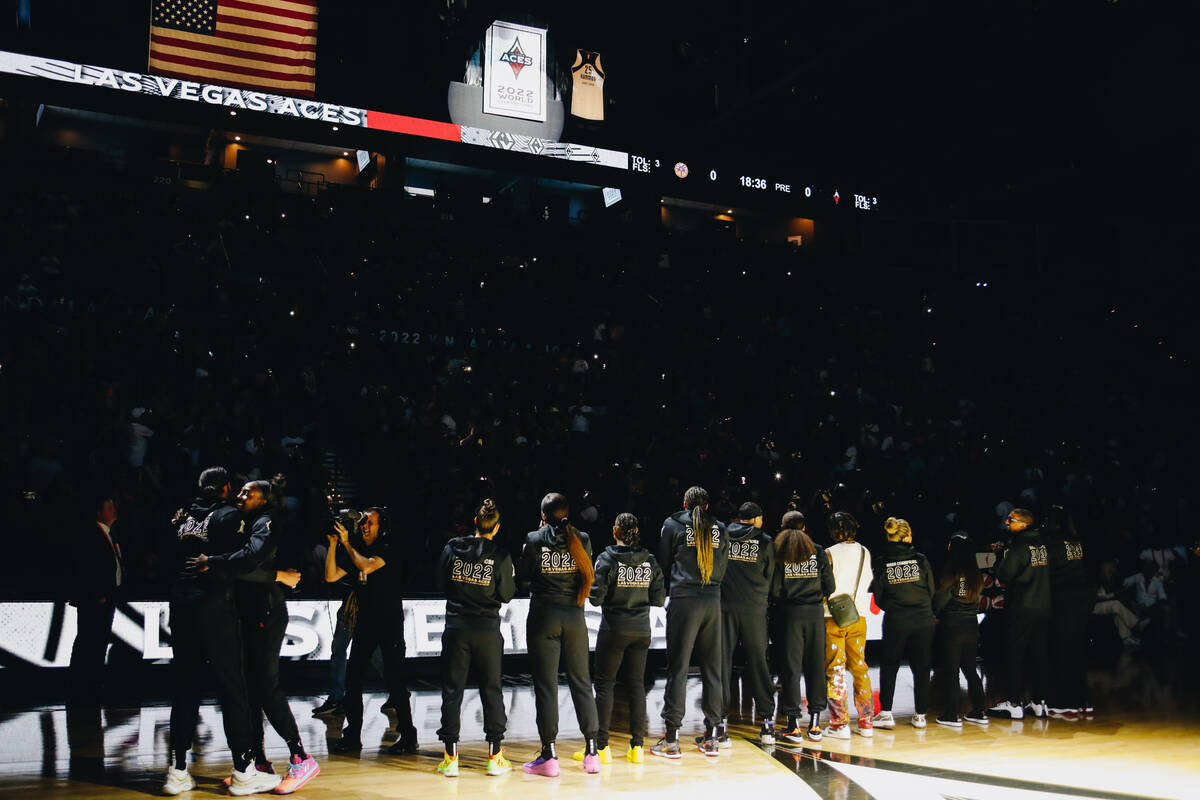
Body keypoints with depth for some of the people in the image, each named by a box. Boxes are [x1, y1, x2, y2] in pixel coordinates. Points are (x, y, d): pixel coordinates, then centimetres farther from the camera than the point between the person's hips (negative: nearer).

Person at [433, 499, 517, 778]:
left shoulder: (452, 548, -3)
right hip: (487, 629, -1)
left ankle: (451, 757, 7)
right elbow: (506, 595, -4)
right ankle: (495, 756, 12)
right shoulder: (501, 556, -8)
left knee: (452, 689, 7)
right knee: (491, 690, 9)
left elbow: (440, 583, 5)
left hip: (456, 627, 1)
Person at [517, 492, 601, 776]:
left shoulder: (535, 540, -7)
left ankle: (549, 755, 3)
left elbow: (522, 579, 0)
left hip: (543, 616, -3)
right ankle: (592, 752, 12)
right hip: (574, 616, 3)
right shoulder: (581, 540, -1)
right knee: (581, 682, 10)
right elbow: (589, 577, 10)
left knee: (545, 685, 2)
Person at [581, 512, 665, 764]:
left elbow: (596, 597, -14)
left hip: (614, 628, -4)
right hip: (641, 629, 4)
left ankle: (601, 746, 3)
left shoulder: (607, 559, -10)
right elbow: (659, 599, 2)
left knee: (604, 683, 4)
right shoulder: (650, 561, 2)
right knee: (636, 684, 9)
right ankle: (637, 747, 10)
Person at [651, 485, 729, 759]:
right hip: (712, 601, 3)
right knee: (712, 668, 8)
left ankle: (671, 739, 0)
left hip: (683, 601, -3)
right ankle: (711, 737, 13)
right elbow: (723, 569, 15)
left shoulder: (673, 525, 2)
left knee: (678, 668, -1)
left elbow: (663, 564, 9)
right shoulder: (720, 530, 9)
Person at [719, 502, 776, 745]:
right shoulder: (764, 542, 2)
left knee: (722, 662, 2)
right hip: (754, 609, 0)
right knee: (758, 662, 9)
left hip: (724, 607, 0)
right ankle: (767, 721, 12)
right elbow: (769, 578, 9)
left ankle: (719, 726, -1)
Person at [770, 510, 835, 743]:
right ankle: (815, 724, 11)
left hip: (790, 613, -2)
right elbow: (830, 587, 3)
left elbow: (774, 590, -7)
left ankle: (794, 726, -1)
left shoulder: (778, 552, -3)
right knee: (816, 665, 8)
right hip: (815, 613, 2)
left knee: (791, 666, 1)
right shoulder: (818, 552, 4)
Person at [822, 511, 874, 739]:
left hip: (834, 617, -4)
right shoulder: (865, 553, 5)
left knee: (835, 669, 0)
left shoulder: (830, 553, -8)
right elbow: (870, 584, 14)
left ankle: (840, 723, -2)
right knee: (860, 667, 11)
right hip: (859, 617, 4)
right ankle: (866, 722, 13)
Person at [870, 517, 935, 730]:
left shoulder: (882, 563, -4)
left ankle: (885, 713, 5)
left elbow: (878, 597, 1)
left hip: (895, 622, -1)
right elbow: (931, 590, 5)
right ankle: (920, 715, 13)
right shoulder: (920, 559, -2)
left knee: (888, 666, 10)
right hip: (923, 620, 1)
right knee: (921, 667, 10)